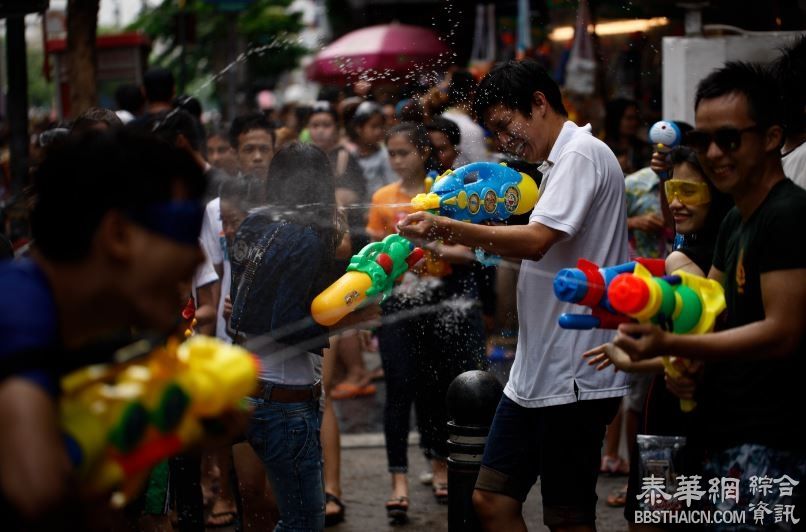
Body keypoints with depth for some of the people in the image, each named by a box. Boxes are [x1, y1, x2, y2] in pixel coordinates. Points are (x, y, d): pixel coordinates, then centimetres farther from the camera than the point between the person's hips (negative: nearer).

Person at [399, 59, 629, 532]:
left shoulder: (582, 155, -13)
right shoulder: (559, 162, 19)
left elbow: (536, 241, -26)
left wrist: (445, 228, -26)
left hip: (571, 377, -10)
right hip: (536, 370, 10)